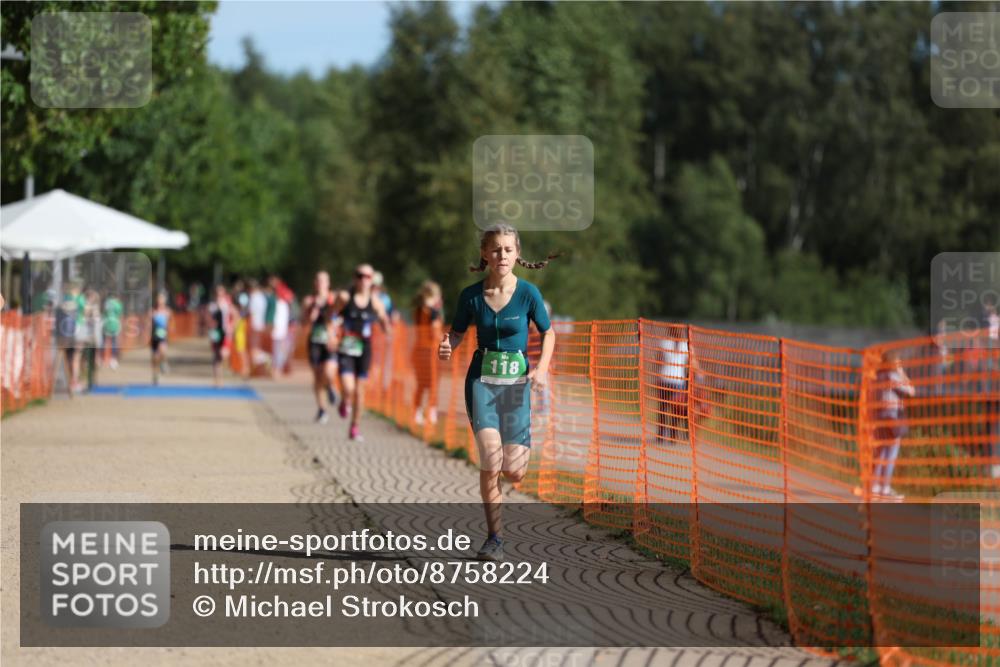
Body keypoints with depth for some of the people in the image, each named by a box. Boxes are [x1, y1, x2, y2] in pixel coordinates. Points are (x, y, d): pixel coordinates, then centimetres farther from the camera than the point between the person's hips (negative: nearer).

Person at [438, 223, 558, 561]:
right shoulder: (471, 295, -3)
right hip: (481, 380, 0)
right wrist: (447, 347, -12)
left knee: (514, 472, -5)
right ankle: (494, 538, -6)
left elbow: (548, 333, 6)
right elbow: (457, 332, 10)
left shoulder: (527, 293, -5)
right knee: (490, 456, -18)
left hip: (516, 382, 0)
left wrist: (542, 367, -9)